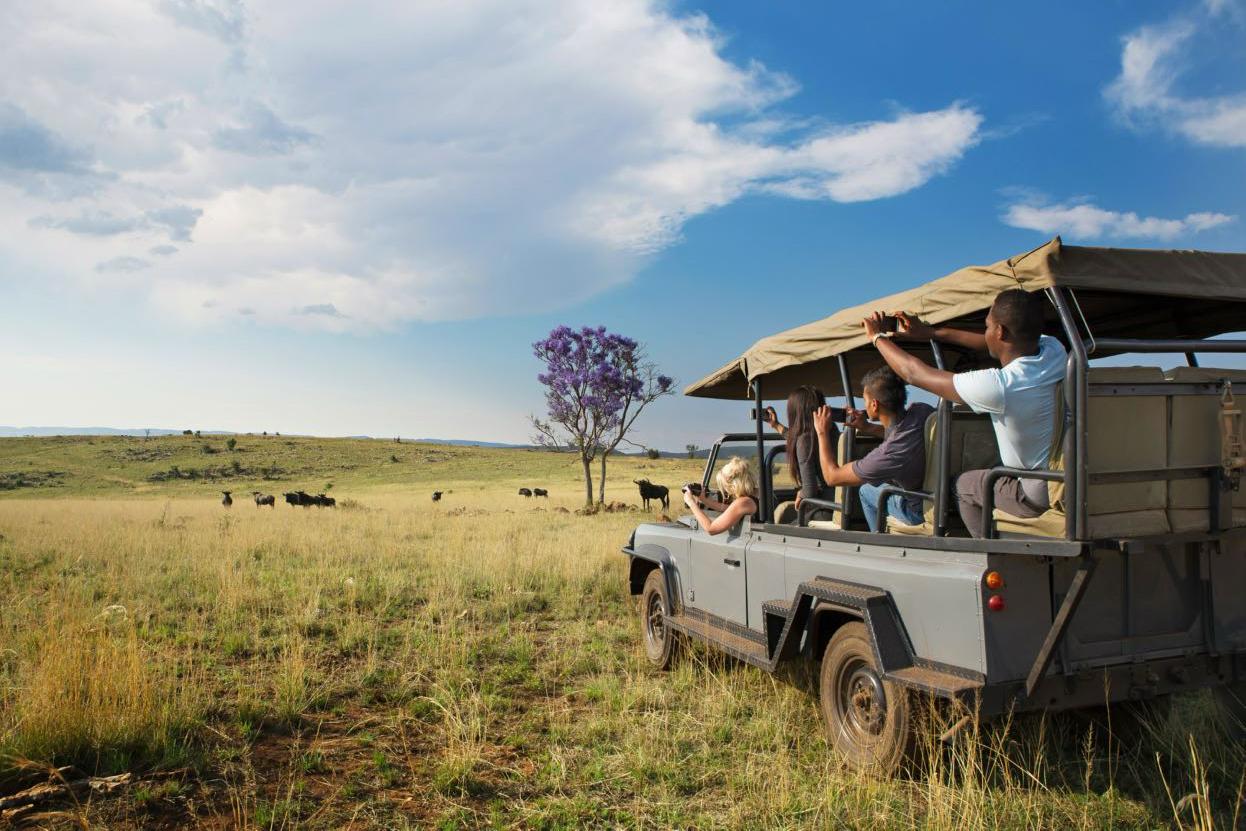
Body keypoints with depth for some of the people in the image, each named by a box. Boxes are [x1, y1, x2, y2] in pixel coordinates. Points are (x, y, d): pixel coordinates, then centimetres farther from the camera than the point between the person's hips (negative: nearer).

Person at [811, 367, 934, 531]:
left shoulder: (887, 453, -36)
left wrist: (822, 432, -11)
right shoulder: (922, 410, -17)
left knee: (866, 489, 17)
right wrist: (866, 427, 3)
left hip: (920, 510, -6)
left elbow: (832, 477, -21)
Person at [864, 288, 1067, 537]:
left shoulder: (997, 386, -27)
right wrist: (931, 332, 19)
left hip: (1043, 497, -7)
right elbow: (992, 346, 14)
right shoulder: (1054, 350, -7)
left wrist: (877, 336, 3)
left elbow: (914, 373, -14)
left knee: (964, 484, 15)